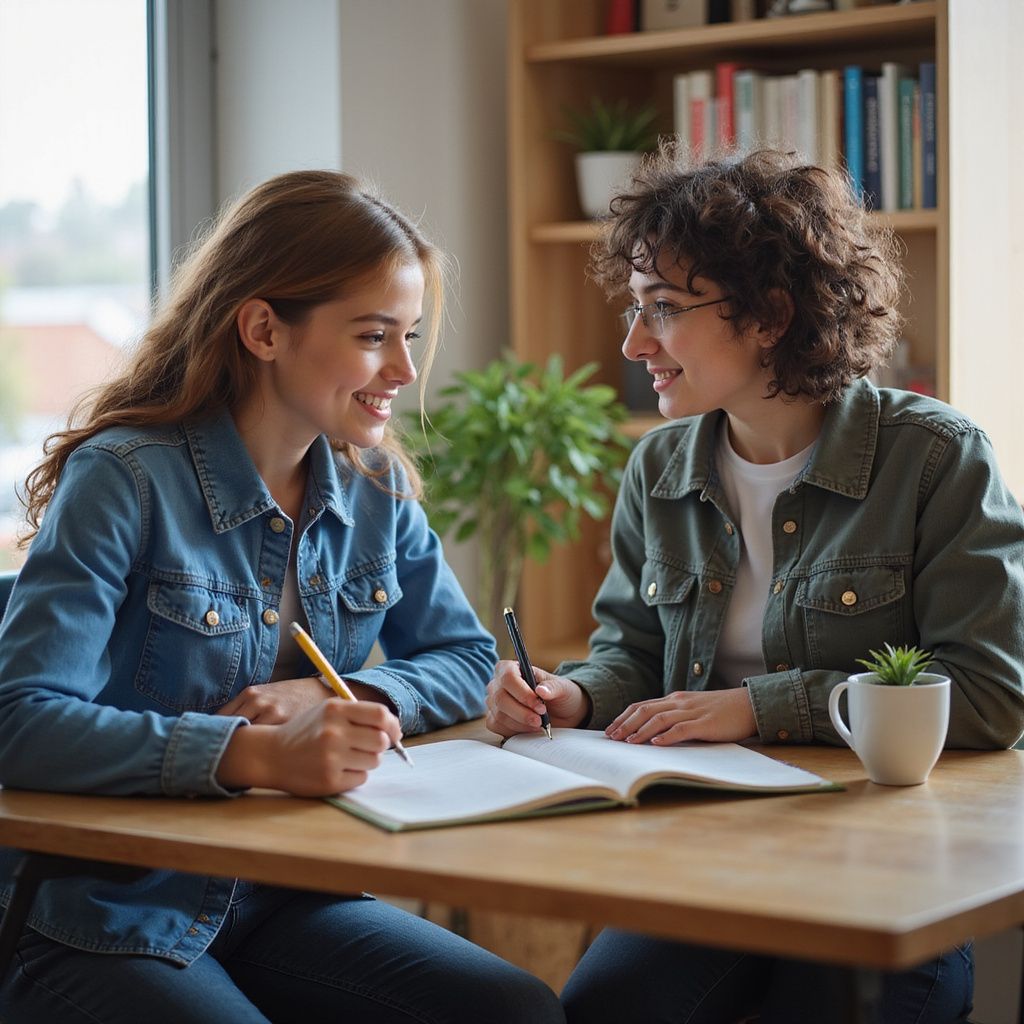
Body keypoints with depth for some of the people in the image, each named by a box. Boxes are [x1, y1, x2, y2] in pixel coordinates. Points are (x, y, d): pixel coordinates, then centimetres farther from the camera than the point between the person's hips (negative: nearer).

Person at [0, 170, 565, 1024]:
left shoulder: (376, 488, 5)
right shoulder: (124, 480, -15)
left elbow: (465, 660, 13)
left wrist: (349, 699, -9)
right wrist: (257, 754, -35)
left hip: (281, 905, 6)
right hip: (103, 930, -6)